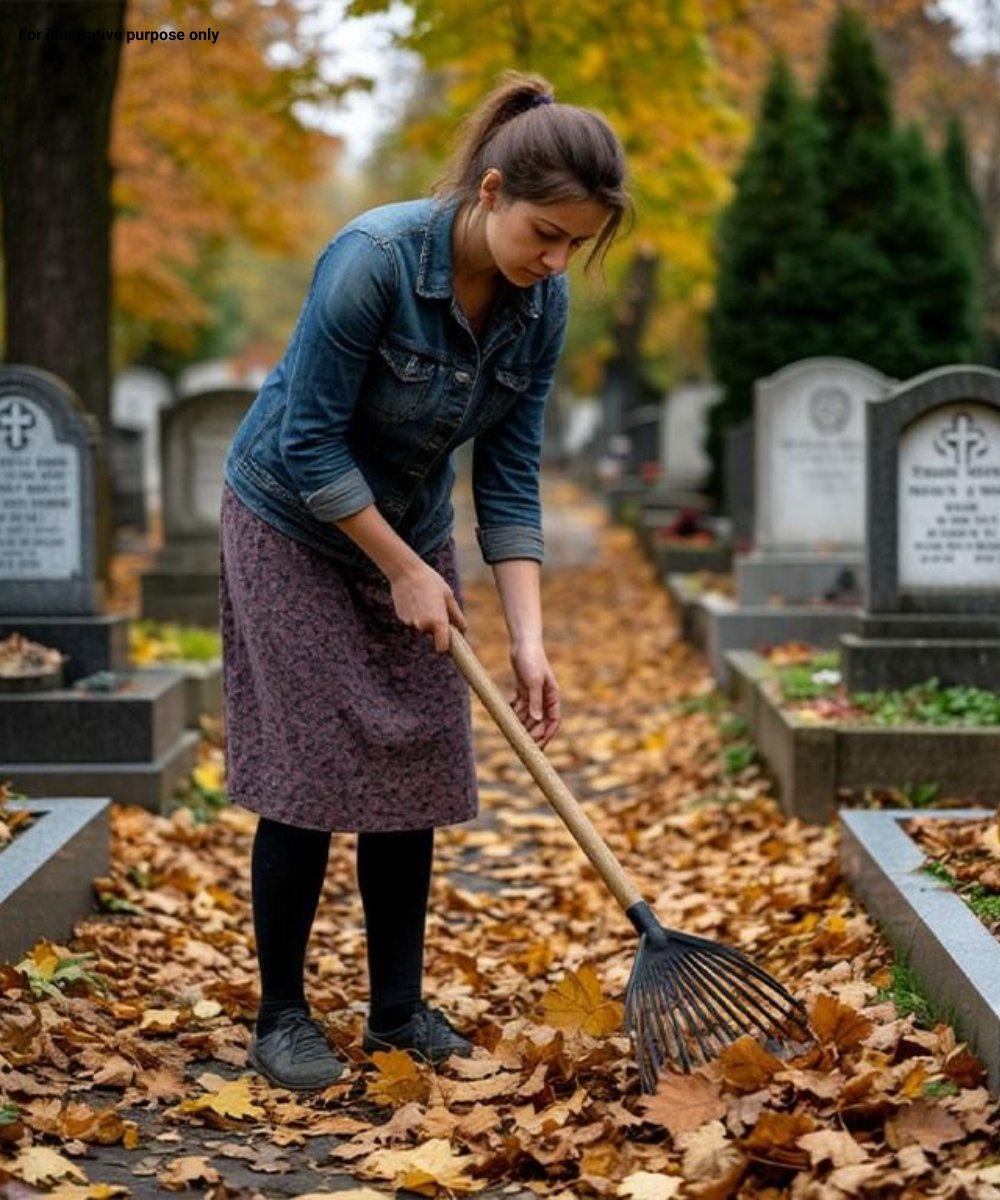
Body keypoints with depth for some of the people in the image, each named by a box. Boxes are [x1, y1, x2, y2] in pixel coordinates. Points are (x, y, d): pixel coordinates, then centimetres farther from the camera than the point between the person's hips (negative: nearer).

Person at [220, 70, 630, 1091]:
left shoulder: (541, 306, -12)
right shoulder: (375, 259, -31)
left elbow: (508, 480, -8)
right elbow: (308, 445, -25)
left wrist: (528, 642, -14)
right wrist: (404, 571, -19)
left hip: (409, 527, 6)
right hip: (293, 526, -5)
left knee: (415, 770, 4)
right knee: (308, 772, -6)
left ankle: (399, 1009, 16)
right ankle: (281, 1018, 8)